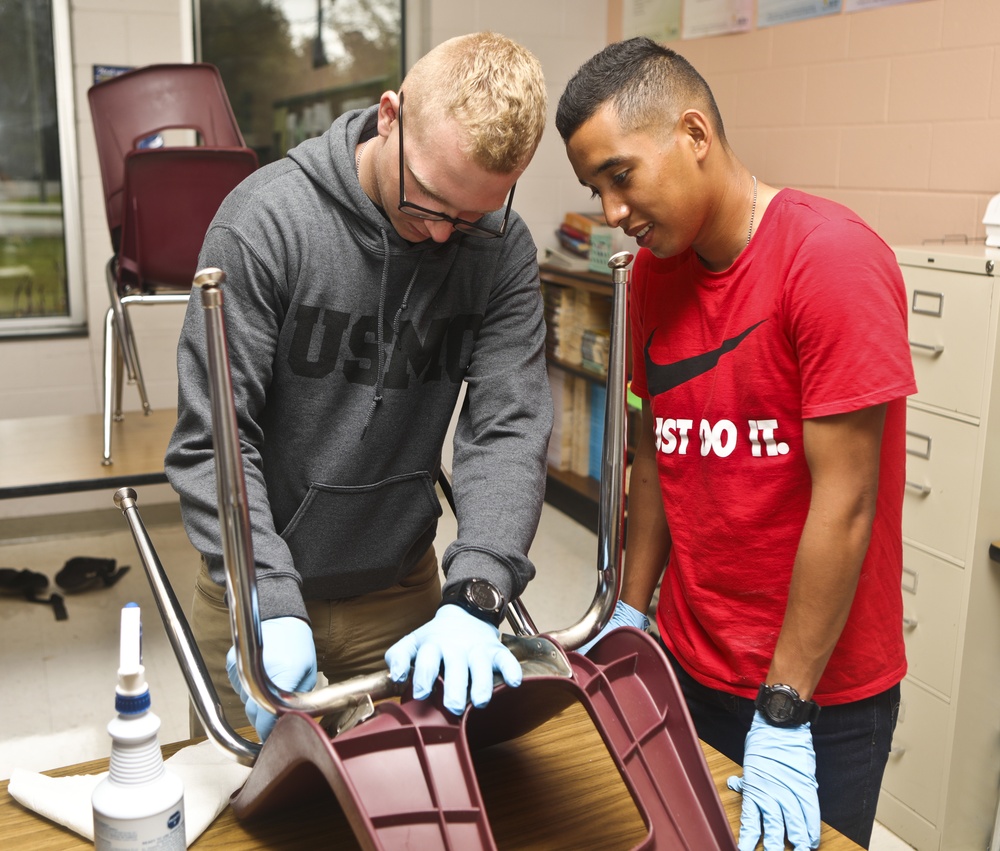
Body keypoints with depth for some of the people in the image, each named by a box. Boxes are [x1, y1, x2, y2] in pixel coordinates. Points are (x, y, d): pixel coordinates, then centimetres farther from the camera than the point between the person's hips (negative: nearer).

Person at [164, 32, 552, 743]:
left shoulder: (503, 249, -12)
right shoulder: (266, 219, -21)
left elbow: (510, 425, -19)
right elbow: (211, 441, -20)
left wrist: (474, 596, -33)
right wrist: (273, 605, -30)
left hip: (402, 584, 2)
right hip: (257, 583, -2)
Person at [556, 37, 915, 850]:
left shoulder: (831, 258, -20)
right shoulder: (655, 270, 1)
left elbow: (844, 500, -20)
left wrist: (784, 716, -17)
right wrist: (628, 614, 6)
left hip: (820, 691, -5)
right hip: (688, 667, 6)